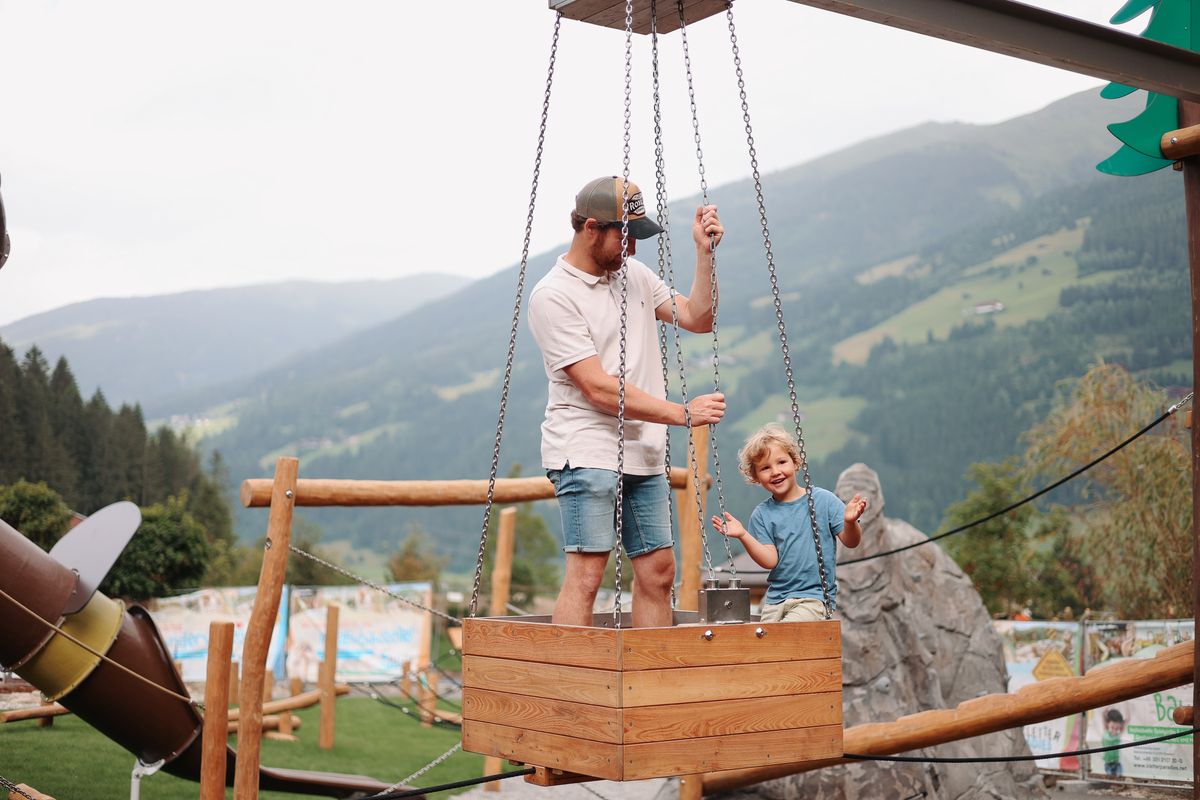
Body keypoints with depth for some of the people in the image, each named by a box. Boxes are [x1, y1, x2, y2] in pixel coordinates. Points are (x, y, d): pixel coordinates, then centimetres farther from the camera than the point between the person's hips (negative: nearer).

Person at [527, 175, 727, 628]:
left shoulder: (635, 275, 14)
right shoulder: (553, 295, -11)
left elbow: (697, 318, 12)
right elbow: (599, 389, -17)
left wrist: (705, 254, 1)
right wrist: (682, 413, -18)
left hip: (645, 455, 8)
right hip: (586, 453, -8)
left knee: (658, 570, 8)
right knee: (586, 574, -13)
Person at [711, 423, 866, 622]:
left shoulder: (823, 499, 0)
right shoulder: (762, 515, 5)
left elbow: (851, 542, 0)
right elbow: (770, 560, -3)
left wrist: (850, 522, -22)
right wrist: (743, 536, -16)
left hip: (815, 596, -3)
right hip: (775, 599, 3)